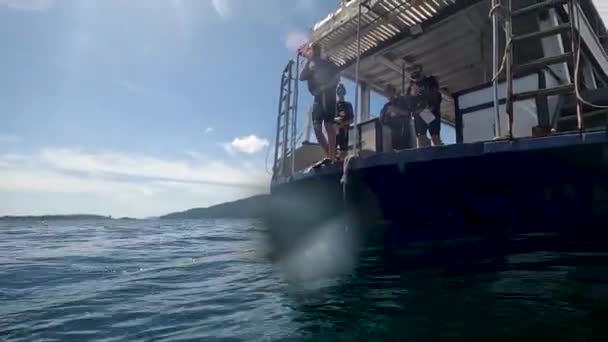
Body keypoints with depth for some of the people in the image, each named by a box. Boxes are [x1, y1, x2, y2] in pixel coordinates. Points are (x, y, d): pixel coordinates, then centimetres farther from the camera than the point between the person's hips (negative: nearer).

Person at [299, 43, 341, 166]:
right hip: (318, 98, 6)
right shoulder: (311, 65, 24)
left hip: (327, 96, -6)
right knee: (317, 128, -2)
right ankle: (328, 156, -3)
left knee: (328, 125, -13)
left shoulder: (326, 63, 12)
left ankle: (332, 157, -18)